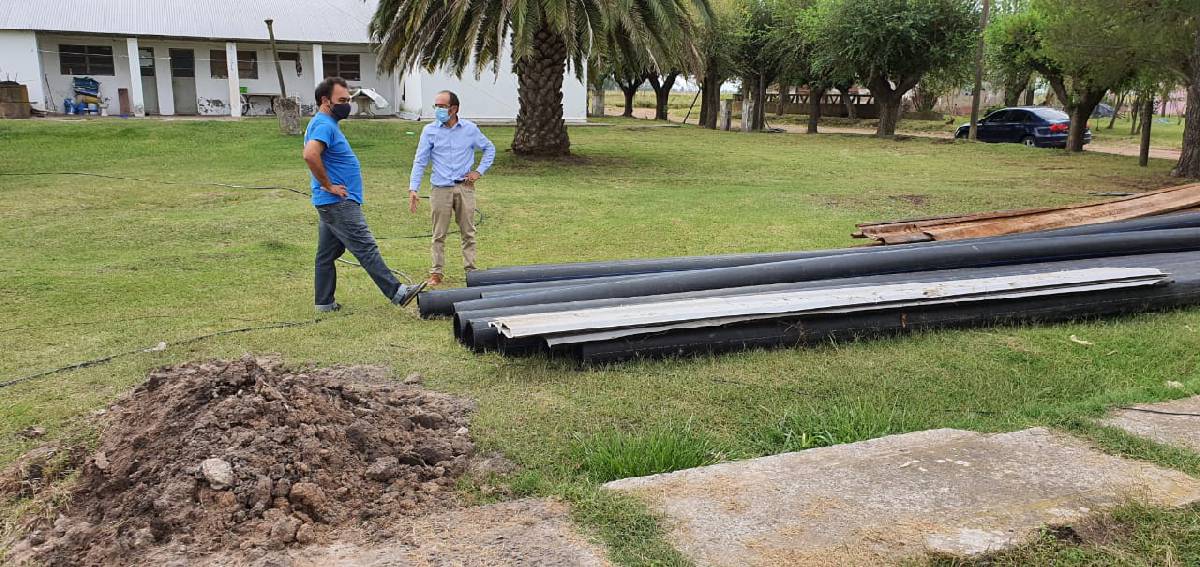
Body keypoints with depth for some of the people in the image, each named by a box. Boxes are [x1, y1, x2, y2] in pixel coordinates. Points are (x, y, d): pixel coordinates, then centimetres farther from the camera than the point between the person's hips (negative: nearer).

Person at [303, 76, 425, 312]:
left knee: (327, 254, 13)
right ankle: (397, 293, -8)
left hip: (330, 204, 11)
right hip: (339, 203, -11)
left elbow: (310, 154, 32)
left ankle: (325, 302, 19)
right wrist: (328, 185, -22)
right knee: (366, 249, -9)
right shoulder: (325, 125, -16)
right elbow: (310, 155, -33)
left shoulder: (324, 123, 17)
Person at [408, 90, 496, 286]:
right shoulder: (430, 130, 1)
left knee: (468, 232, 7)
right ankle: (437, 272, 12)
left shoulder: (470, 129, 2)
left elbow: (489, 148, 16)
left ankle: (470, 269, 16)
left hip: (465, 187, 0)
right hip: (441, 189, 0)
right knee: (439, 234, 3)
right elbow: (420, 161, 0)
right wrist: (413, 189, -8)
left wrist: (479, 171, 5)